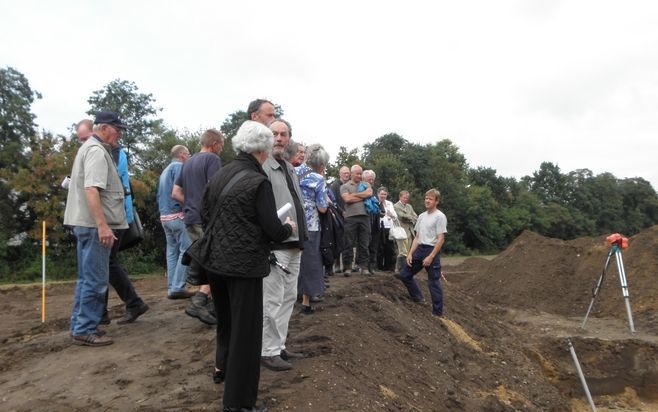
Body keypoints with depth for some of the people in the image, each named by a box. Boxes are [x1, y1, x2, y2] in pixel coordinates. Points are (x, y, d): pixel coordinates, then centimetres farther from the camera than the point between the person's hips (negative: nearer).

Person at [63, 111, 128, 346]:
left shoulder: (89, 148, 20)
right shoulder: (97, 151, -13)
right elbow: (91, 189, -24)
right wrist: (102, 224, -29)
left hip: (87, 223, 11)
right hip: (94, 225, -11)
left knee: (87, 278, 16)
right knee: (95, 279, -4)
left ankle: (80, 326, 23)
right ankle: (85, 330, 2)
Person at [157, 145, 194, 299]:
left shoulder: (165, 170, 21)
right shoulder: (179, 167, -7)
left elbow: (161, 195, 22)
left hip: (164, 216, 9)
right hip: (177, 215, -9)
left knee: (172, 251, 9)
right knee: (186, 250, -7)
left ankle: (172, 288, 10)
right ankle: (177, 287, -9)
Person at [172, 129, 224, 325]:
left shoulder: (188, 162, 19)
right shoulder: (212, 159, -7)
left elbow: (176, 193, 17)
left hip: (190, 219, 9)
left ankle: (211, 303, 22)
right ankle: (198, 302, -15)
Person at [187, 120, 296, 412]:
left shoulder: (219, 176, 6)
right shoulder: (259, 182, -16)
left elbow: (205, 214, 15)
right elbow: (273, 231, -17)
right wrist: (289, 228, 4)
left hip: (214, 259, 8)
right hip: (243, 263, -8)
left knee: (225, 319, 26)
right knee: (245, 329, 3)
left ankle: (225, 368, 48)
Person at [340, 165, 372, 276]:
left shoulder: (366, 185, 19)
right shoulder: (345, 186, 10)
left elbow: (369, 193, -2)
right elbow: (347, 199, -7)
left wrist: (354, 195, -3)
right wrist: (363, 197, -2)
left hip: (364, 216, 3)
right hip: (350, 217, -3)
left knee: (363, 243, 4)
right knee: (349, 244, -1)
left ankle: (360, 265, 12)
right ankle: (346, 267, 4)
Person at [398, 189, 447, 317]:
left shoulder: (440, 216, -10)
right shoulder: (421, 216, 13)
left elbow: (441, 239, -14)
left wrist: (431, 257, -18)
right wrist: (410, 253, 8)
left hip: (432, 250, -8)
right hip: (419, 249, 8)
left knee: (433, 282, -3)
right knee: (404, 274, 11)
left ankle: (438, 312, 8)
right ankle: (418, 298, 26)